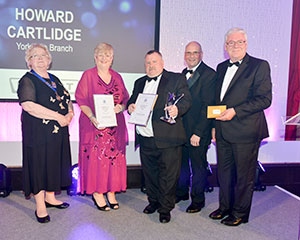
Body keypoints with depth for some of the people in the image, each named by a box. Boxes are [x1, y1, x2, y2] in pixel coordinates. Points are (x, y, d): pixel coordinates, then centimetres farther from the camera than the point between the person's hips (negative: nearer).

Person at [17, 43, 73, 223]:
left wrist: (70, 114, -5)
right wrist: (58, 116, -21)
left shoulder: (55, 80, 15)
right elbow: (28, 105, -21)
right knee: (39, 165, 1)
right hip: (38, 132, -6)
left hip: (58, 131, 7)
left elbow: (68, 100, 18)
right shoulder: (27, 80, -6)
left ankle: (50, 197, 30)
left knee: (54, 164, 13)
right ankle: (40, 207, 12)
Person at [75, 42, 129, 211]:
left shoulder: (117, 77, 12)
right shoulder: (88, 75, 1)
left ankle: (111, 191, 17)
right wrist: (92, 117, -20)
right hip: (94, 125, -4)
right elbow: (81, 100, -5)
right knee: (95, 157, -1)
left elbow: (126, 100, 13)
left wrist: (121, 107, -9)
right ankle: (96, 192, 12)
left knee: (114, 157, 5)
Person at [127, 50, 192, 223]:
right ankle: (153, 201, 36)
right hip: (145, 139, 5)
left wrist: (177, 108, -30)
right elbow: (132, 101, 19)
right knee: (149, 173, 17)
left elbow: (186, 100, -8)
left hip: (167, 139, -5)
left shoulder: (177, 79, 2)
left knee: (168, 175, 2)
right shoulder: (140, 83, 19)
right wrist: (130, 106, -5)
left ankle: (165, 208, 18)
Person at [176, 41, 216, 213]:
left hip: (199, 130, -7)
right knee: (181, 162, 18)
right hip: (181, 128, 7)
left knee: (198, 165, 8)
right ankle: (181, 192, 38)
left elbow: (208, 106, -17)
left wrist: (198, 132, -19)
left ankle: (198, 199, 25)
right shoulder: (184, 73, 12)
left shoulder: (210, 75, -12)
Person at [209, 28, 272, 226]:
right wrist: (215, 126, 12)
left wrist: (235, 111, -19)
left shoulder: (260, 66, -6)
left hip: (245, 131, -6)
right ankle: (225, 207, 34)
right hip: (222, 131, 6)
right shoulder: (221, 67, 14)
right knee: (224, 172, 16)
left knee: (244, 175, 7)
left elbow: (265, 99, -14)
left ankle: (240, 213, 24)